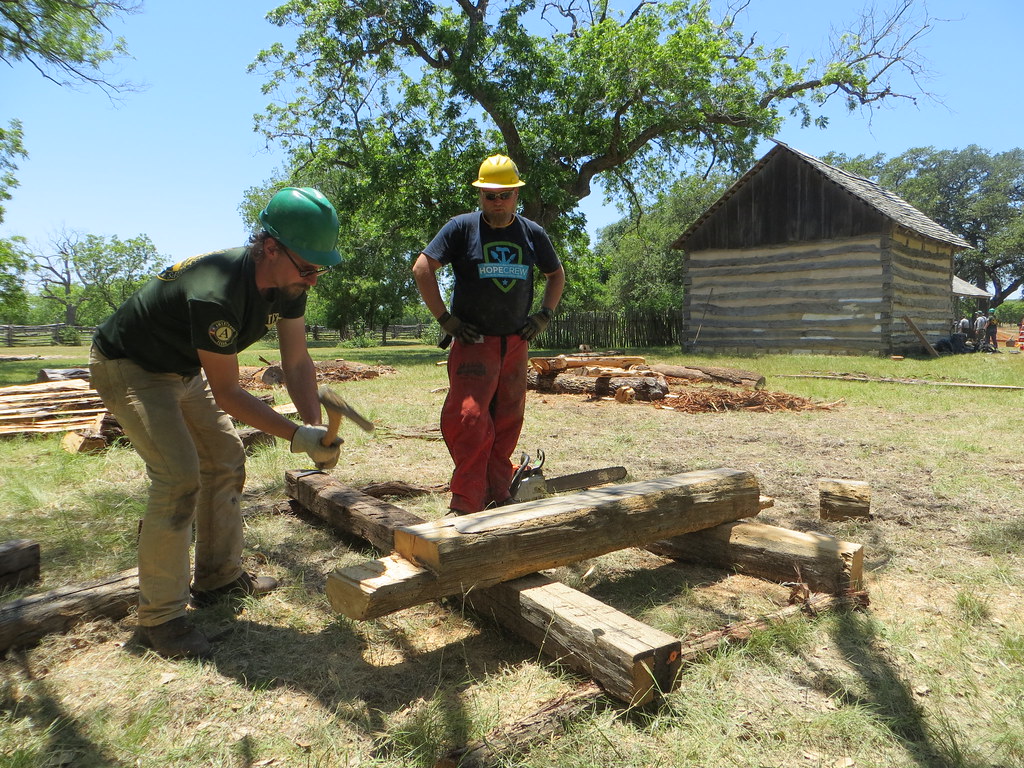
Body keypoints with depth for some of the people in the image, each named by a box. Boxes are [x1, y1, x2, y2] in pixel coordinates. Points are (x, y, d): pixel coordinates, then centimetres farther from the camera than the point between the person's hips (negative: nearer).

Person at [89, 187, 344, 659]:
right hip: (127, 368, -8)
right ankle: (160, 617, -5)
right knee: (179, 477, -19)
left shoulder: (288, 282, -15)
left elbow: (297, 362, -10)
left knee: (225, 461, 8)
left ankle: (219, 579, 23)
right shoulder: (216, 295, -40)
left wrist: (316, 427, -22)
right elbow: (227, 393, -30)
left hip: (184, 370, 9)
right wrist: (296, 436, -35)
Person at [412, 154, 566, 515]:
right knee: (468, 419, -16)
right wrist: (445, 318, -9)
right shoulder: (462, 227, -3)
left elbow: (556, 274, 23)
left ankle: (497, 496, 20)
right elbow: (422, 268, -5)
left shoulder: (532, 233, 9)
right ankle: (465, 505, -9)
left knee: (507, 425, 8)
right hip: (473, 342, -4)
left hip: (516, 344, 4)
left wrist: (545, 314, 9)